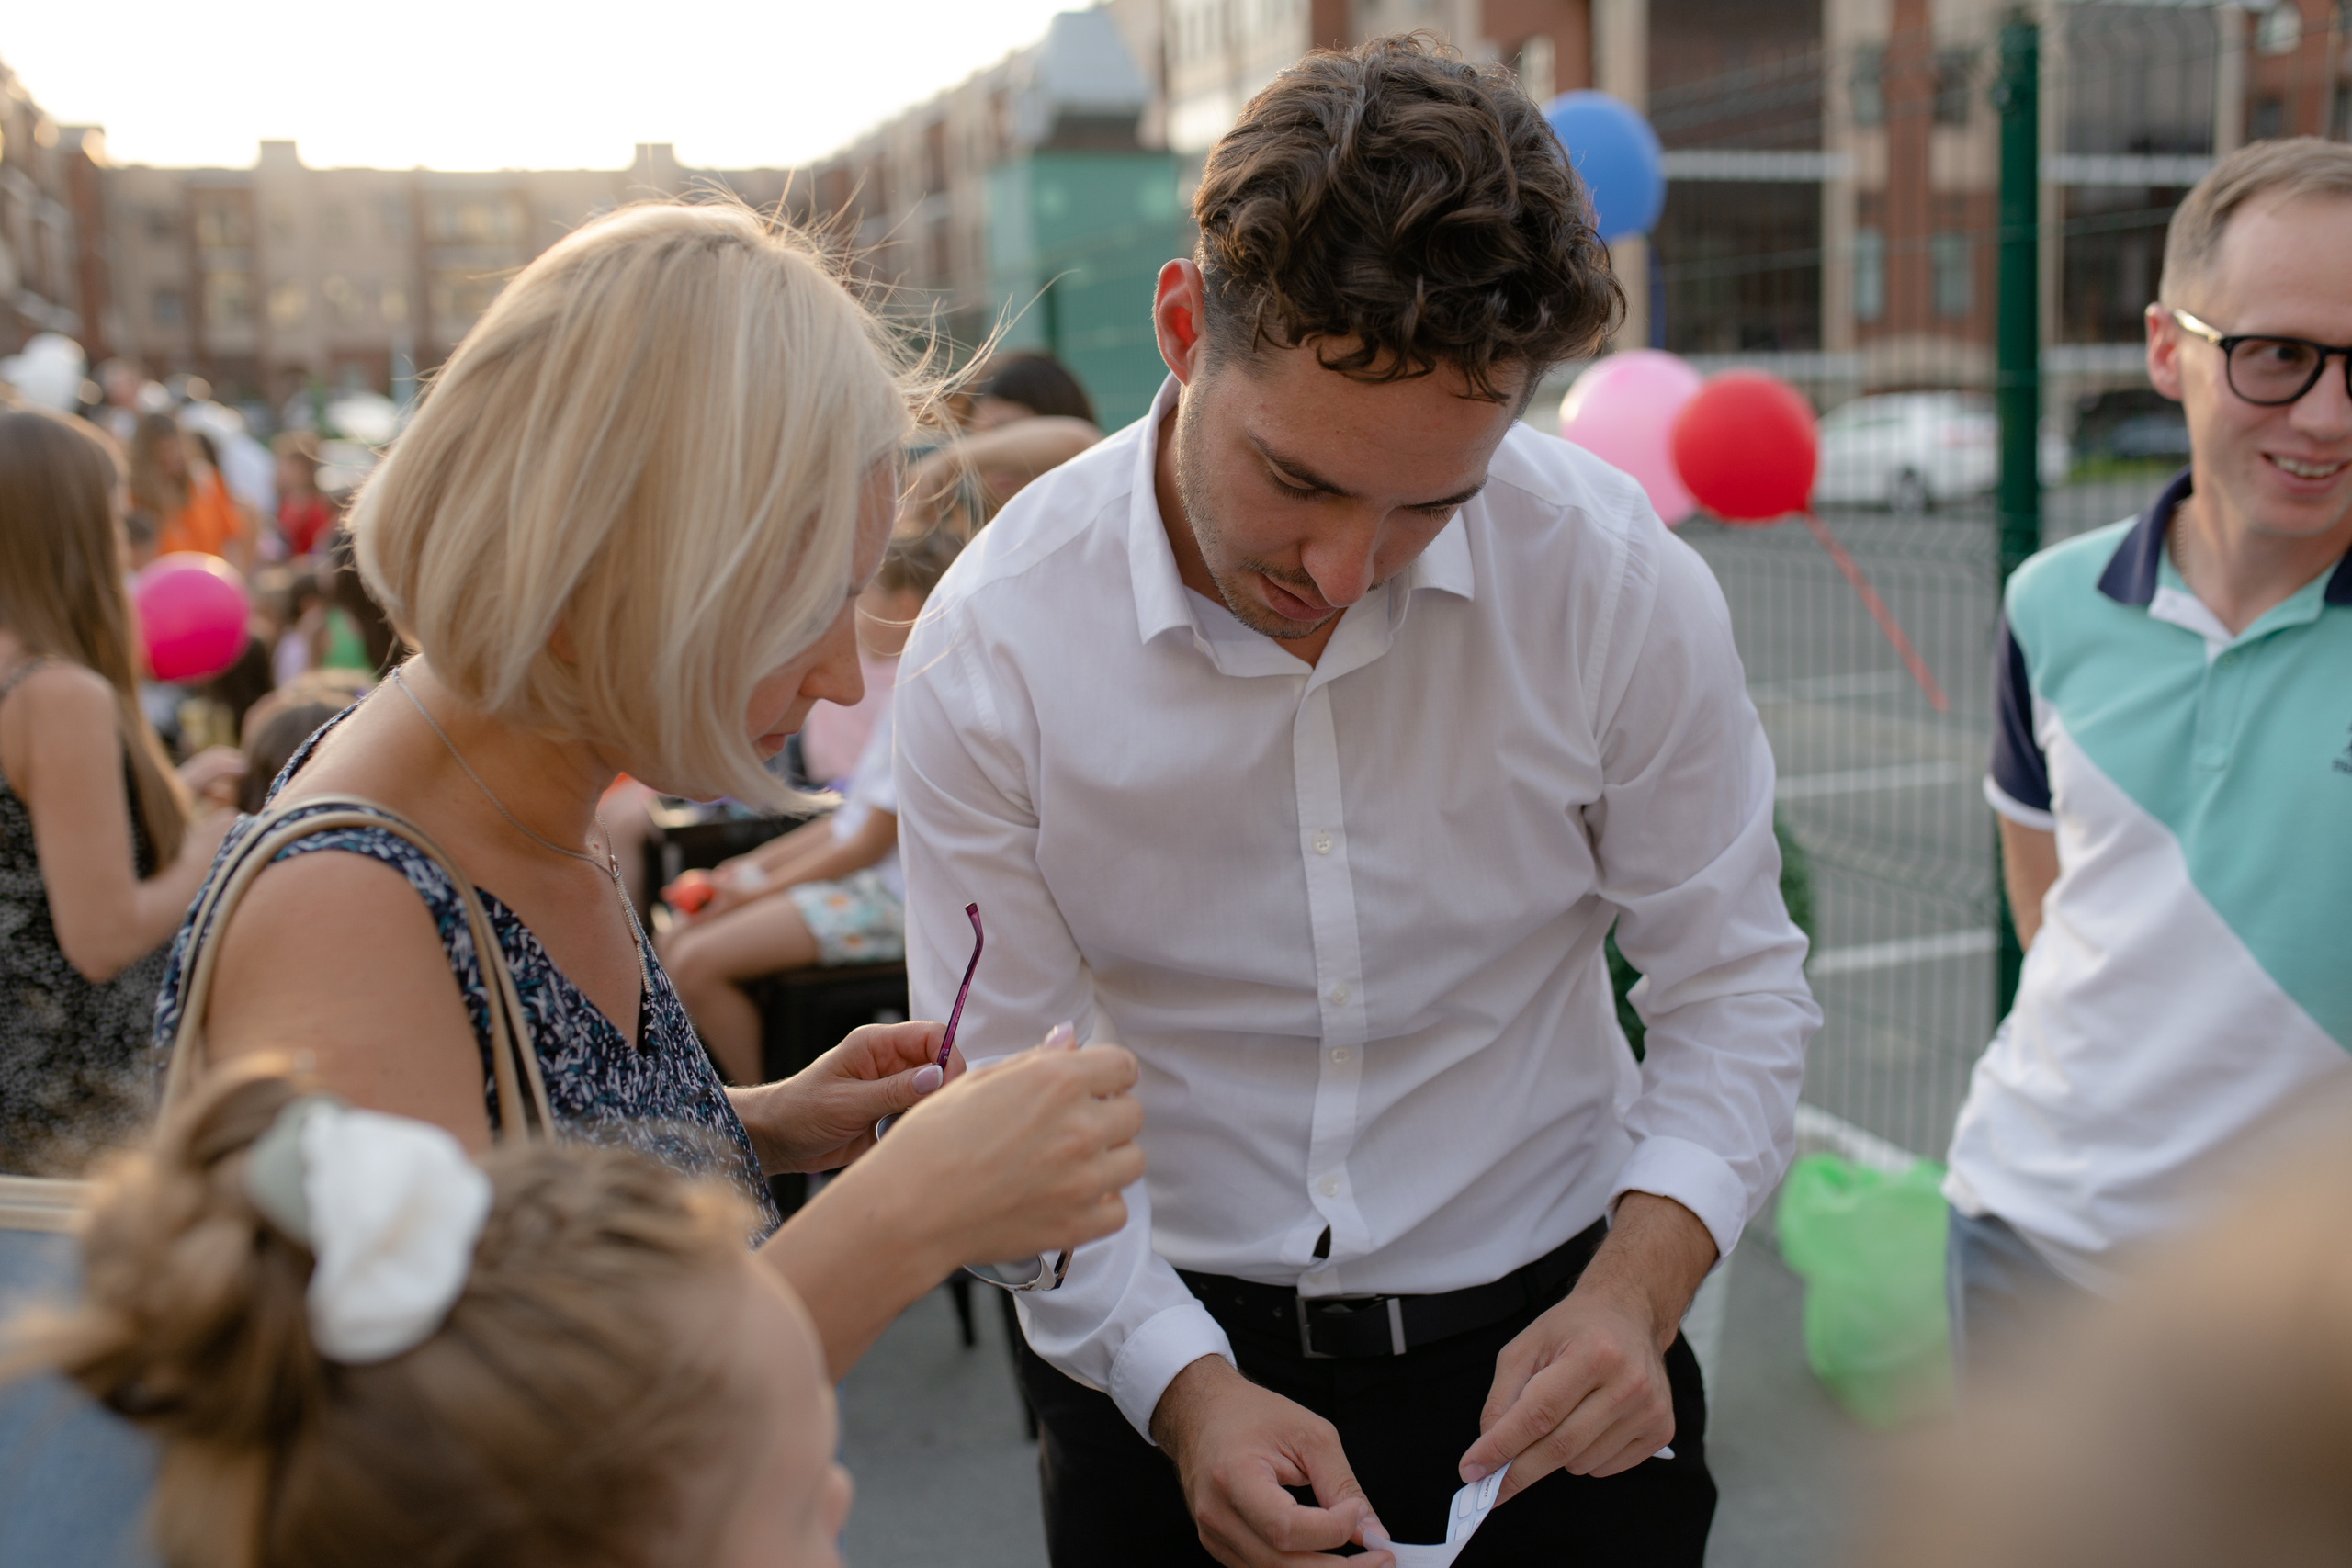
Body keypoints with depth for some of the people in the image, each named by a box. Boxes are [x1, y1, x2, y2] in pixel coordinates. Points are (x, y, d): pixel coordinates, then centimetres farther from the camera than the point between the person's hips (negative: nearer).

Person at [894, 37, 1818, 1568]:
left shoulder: (1622, 583, -16)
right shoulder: (991, 645, -18)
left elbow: (1738, 989, -7)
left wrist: (1636, 1291, -20)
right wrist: (1181, 1388, -21)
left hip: (1539, 1343, 1)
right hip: (1165, 1355, 0)